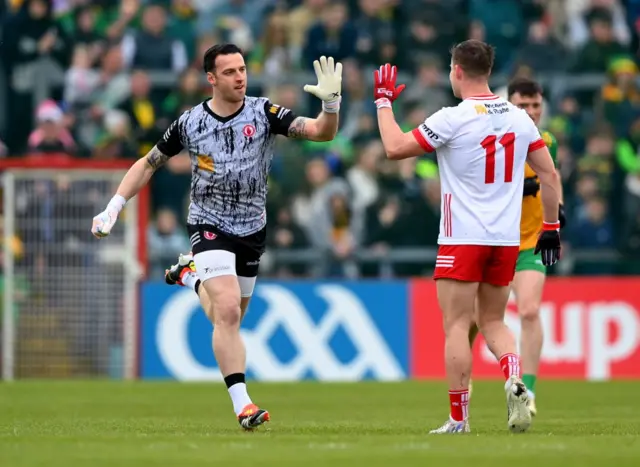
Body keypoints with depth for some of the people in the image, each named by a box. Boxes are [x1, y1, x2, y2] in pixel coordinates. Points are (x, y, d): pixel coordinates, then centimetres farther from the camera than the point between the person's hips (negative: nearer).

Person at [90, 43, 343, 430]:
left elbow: (321, 132, -16)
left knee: (231, 319, 16)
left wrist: (331, 102, -36)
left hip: (252, 230, 3)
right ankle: (242, 405, -23)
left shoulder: (264, 113, -8)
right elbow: (149, 164, 7)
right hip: (209, 227, -3)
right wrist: (114, 207, 0)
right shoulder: (190, 123, -7)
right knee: (228, 313, -22)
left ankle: (190, 276, 46)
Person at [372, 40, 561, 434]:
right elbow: (549, 174, 8)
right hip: (507, 239, 5)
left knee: (457, 326, 0)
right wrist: (551, 227, 16)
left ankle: (459, 420, -3)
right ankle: (515, 379, -12)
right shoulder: (519, 117, 6)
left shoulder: (452, 119, -11)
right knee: (494, 322, 16)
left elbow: (395, 148, -7)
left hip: (462, 239, -5)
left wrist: (384, 101, 7)